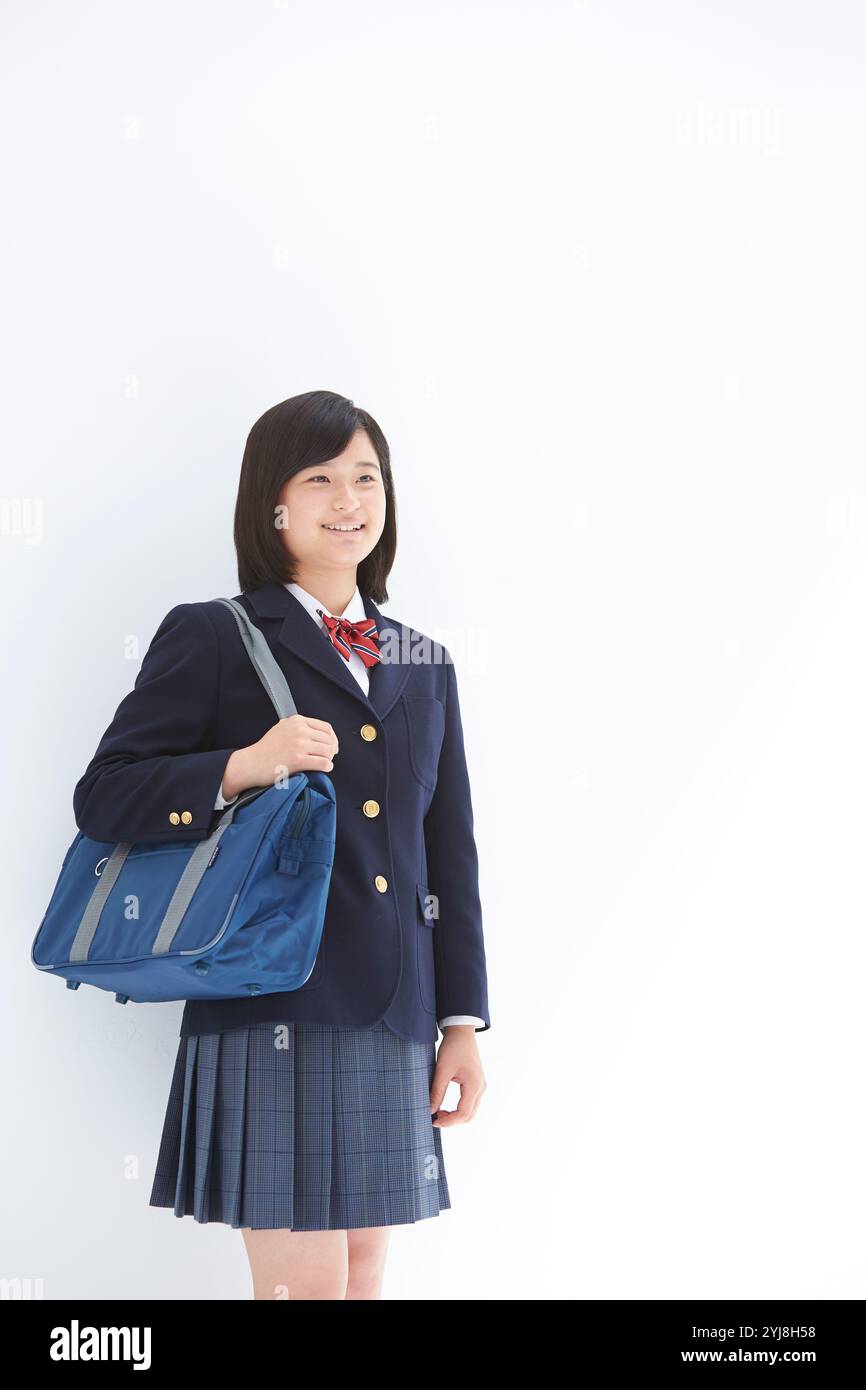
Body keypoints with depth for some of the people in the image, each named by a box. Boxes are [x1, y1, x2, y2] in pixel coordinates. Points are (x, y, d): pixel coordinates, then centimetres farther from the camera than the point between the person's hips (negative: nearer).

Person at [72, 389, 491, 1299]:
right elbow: (102, 798, -6)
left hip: (394, 1020, 5)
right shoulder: (210, 639, 0)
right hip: (273, 1014, -5)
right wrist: (244, 769, -21)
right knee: (303, 1283, -4)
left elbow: (451, 849, 16)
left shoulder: (423, 664, 15)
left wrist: (463, 1020, 11)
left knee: (364, 1274, 12)